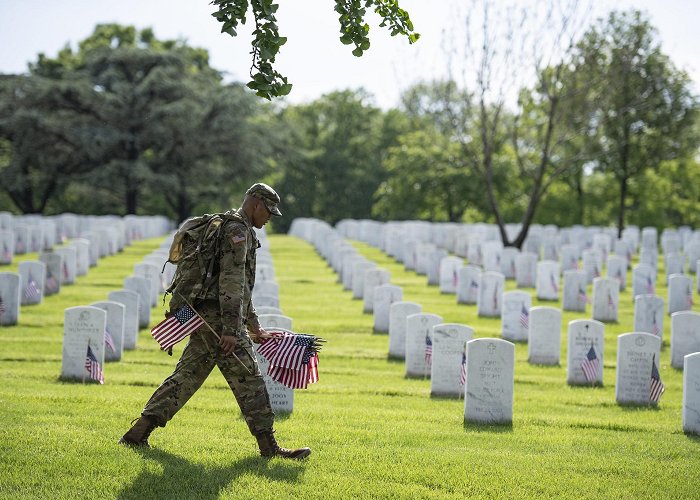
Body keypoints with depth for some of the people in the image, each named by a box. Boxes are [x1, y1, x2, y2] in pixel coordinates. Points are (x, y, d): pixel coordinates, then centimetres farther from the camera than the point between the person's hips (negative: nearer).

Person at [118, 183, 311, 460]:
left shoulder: (229, 228, 25)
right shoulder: (238, 230, -9)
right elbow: (231, 283, -19)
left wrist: (255, 328, 33)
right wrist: (230, 330, -23)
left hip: (204, 319, 10)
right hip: (218, 317, -10)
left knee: (186, 376, 9)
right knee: (248, 379, -6)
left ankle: (138, 432, 6)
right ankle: (269, 446, -3)